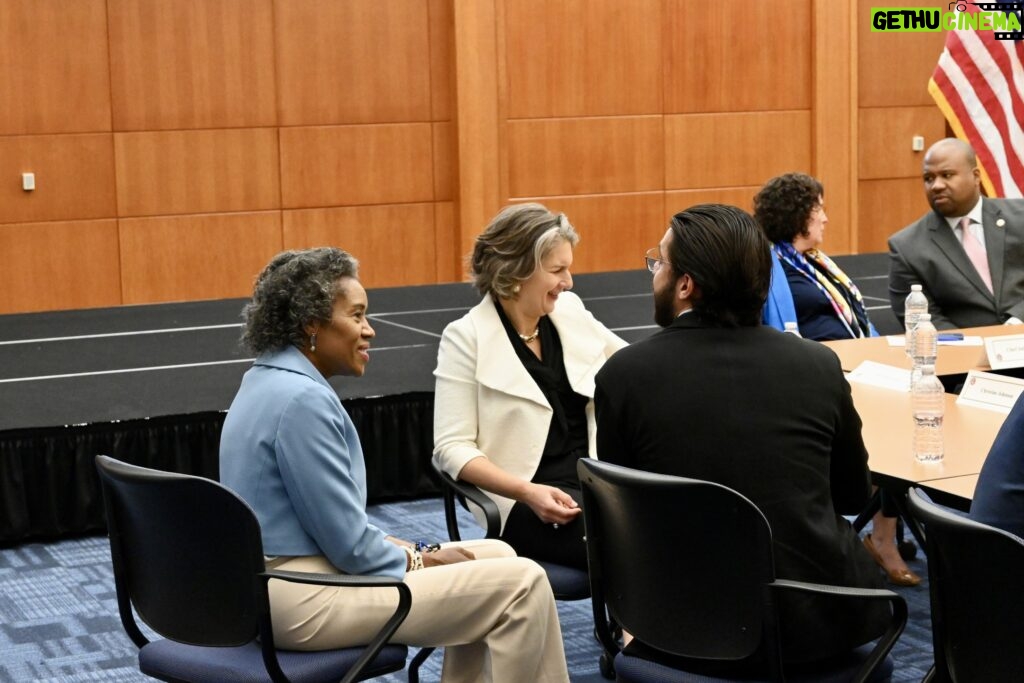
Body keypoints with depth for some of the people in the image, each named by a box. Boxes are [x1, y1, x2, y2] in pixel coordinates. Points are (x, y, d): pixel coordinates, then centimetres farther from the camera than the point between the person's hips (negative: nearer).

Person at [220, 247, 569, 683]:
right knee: (521, 585, -13)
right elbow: (348, 544, -19)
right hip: (307, 599, -11)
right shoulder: (301, 398, -20)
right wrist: (419, 562, -2)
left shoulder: (272, 381, 12)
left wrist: (404, 548, 8)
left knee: (496, 556, 14)